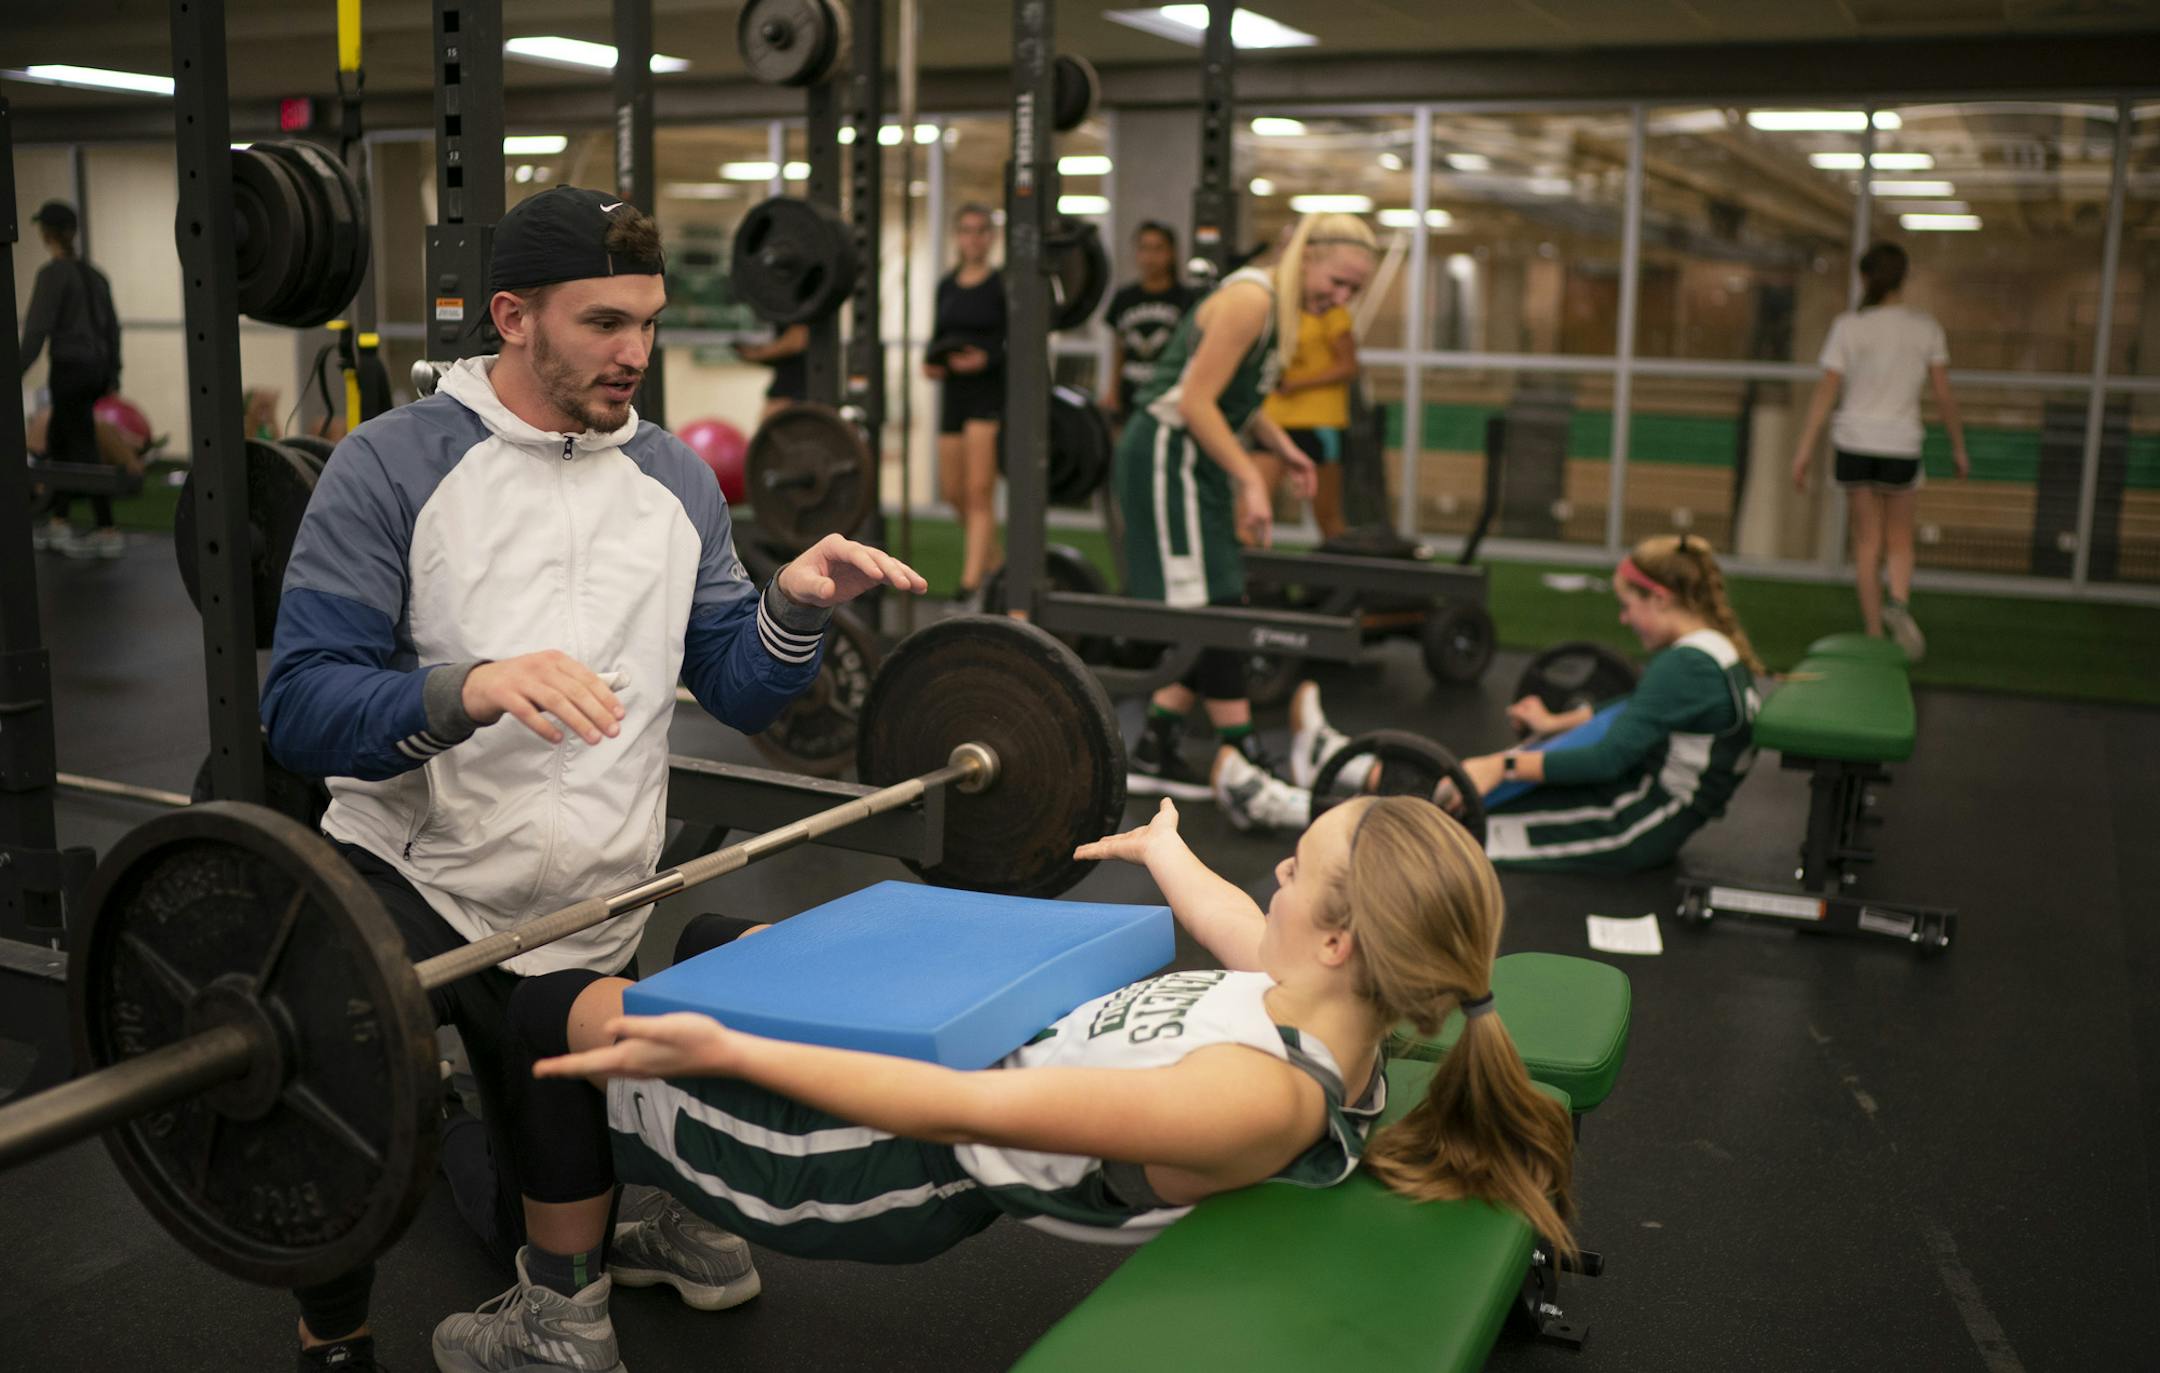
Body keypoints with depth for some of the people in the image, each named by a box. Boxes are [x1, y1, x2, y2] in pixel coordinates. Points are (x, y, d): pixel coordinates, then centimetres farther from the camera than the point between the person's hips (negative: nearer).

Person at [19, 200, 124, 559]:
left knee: (83, 449, -6)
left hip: (70, 368, -8)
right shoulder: (94, 274, 12)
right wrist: (112, 376, 20)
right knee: (57, 442, 18)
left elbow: (37, 327, -15)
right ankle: (58, 525, 21)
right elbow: (111, 327, 15)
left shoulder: (53, 272, -10)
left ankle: (108, 533, -7)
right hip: (96, 367, 8)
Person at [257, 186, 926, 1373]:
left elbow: (741, 693, 6)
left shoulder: (674, 480, 6)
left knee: (566, 1221, 11)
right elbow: (299, 705, -17)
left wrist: (797, 606, -13)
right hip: (408, 875, -4)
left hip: (578, 924, 4)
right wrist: (468, 689, -34)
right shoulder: (393, 465, -9)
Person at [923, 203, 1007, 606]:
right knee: (952, 490, 10)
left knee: (979, 491, -9)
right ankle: (992, 560, 31)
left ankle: (971, 584, -9)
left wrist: (986, 358, -24)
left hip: (990, 393, -6)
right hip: (953, 393, 7)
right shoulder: (947, 284, 12)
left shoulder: (1003, 284, -5)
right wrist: (930, 362, -1)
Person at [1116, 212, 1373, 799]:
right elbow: (1194, 402, -23)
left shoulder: (1277, 303, 13)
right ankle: (1244, 762, -4)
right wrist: (1251, 480, -24)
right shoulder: (1250, 299, -18)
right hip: (1166, 457, -10)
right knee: (1210, 609, -9)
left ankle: (1154, 756, 15)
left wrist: (1282, 448, 17)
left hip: (1192, 460, 10)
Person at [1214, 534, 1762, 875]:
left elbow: (1610, 759, -28)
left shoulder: (1687, 665, -24)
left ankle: (1274, 805, 0)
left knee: (1466, 808, -6)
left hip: (1632, 831, -9)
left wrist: (1506, 766, -27)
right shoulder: (1723, 653, 8)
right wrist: (1557, 723, 27)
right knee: (1470, 777, 14)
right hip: (1646, 812, 9)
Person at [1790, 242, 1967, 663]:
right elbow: (1943, 394, 2)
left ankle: (1874, 632, 10)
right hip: (1901, 446, 0)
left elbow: (1826, 391, -5)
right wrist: (1958, 447, 12)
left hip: (1854, 442, 0)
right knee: (1899, 539, 14)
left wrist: (1804, 451, -1)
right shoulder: (1925, 326, 0)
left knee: (1867, 540, 10)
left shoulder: (1849, 326, -2)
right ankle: (1899, 602, -15)